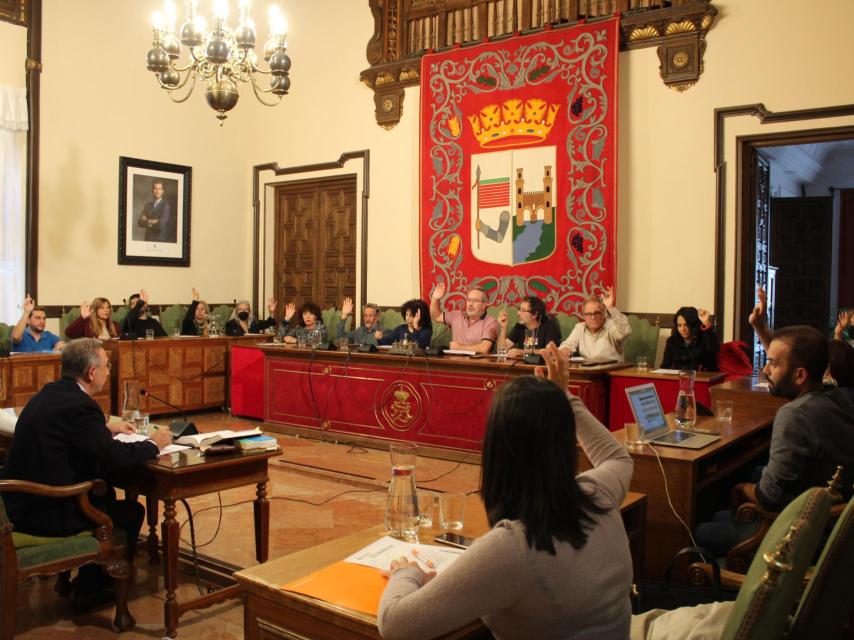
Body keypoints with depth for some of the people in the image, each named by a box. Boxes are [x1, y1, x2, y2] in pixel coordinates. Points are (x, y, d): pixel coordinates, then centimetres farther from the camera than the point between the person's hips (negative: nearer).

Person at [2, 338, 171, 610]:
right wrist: (153, 445, -6)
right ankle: (91, 591, 21)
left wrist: (106, 429, 20)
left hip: (22, 501, 9)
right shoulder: (78, 404, -23)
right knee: (132, 511, 7)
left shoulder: (51, 392, 6)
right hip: (43, 513, -9)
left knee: (105, 494, 26)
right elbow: (115, 456, -23)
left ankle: (88, 579, 37)